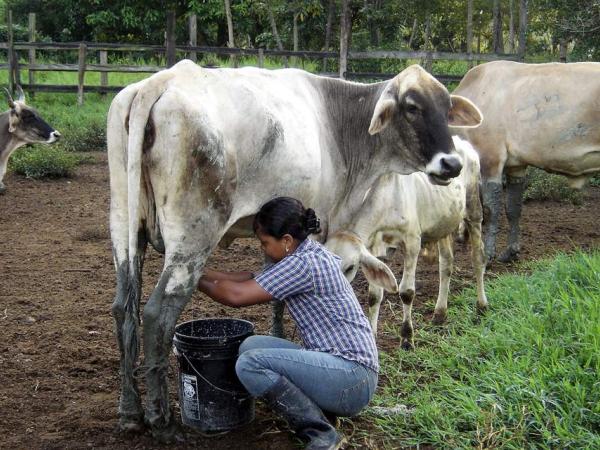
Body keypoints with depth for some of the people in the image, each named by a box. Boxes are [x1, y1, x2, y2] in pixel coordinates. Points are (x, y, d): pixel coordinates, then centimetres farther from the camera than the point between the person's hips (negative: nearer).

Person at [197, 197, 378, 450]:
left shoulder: (305, 263, -19)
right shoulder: (308, 256, 10)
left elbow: (237, 295, -18)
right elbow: (250, 280, 17)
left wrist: (196, 281, -1)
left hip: (352, 378, -10)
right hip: (332, 364, 10)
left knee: (250, 363, -19)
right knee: (251, 346, 5)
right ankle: (316, 412, 4)